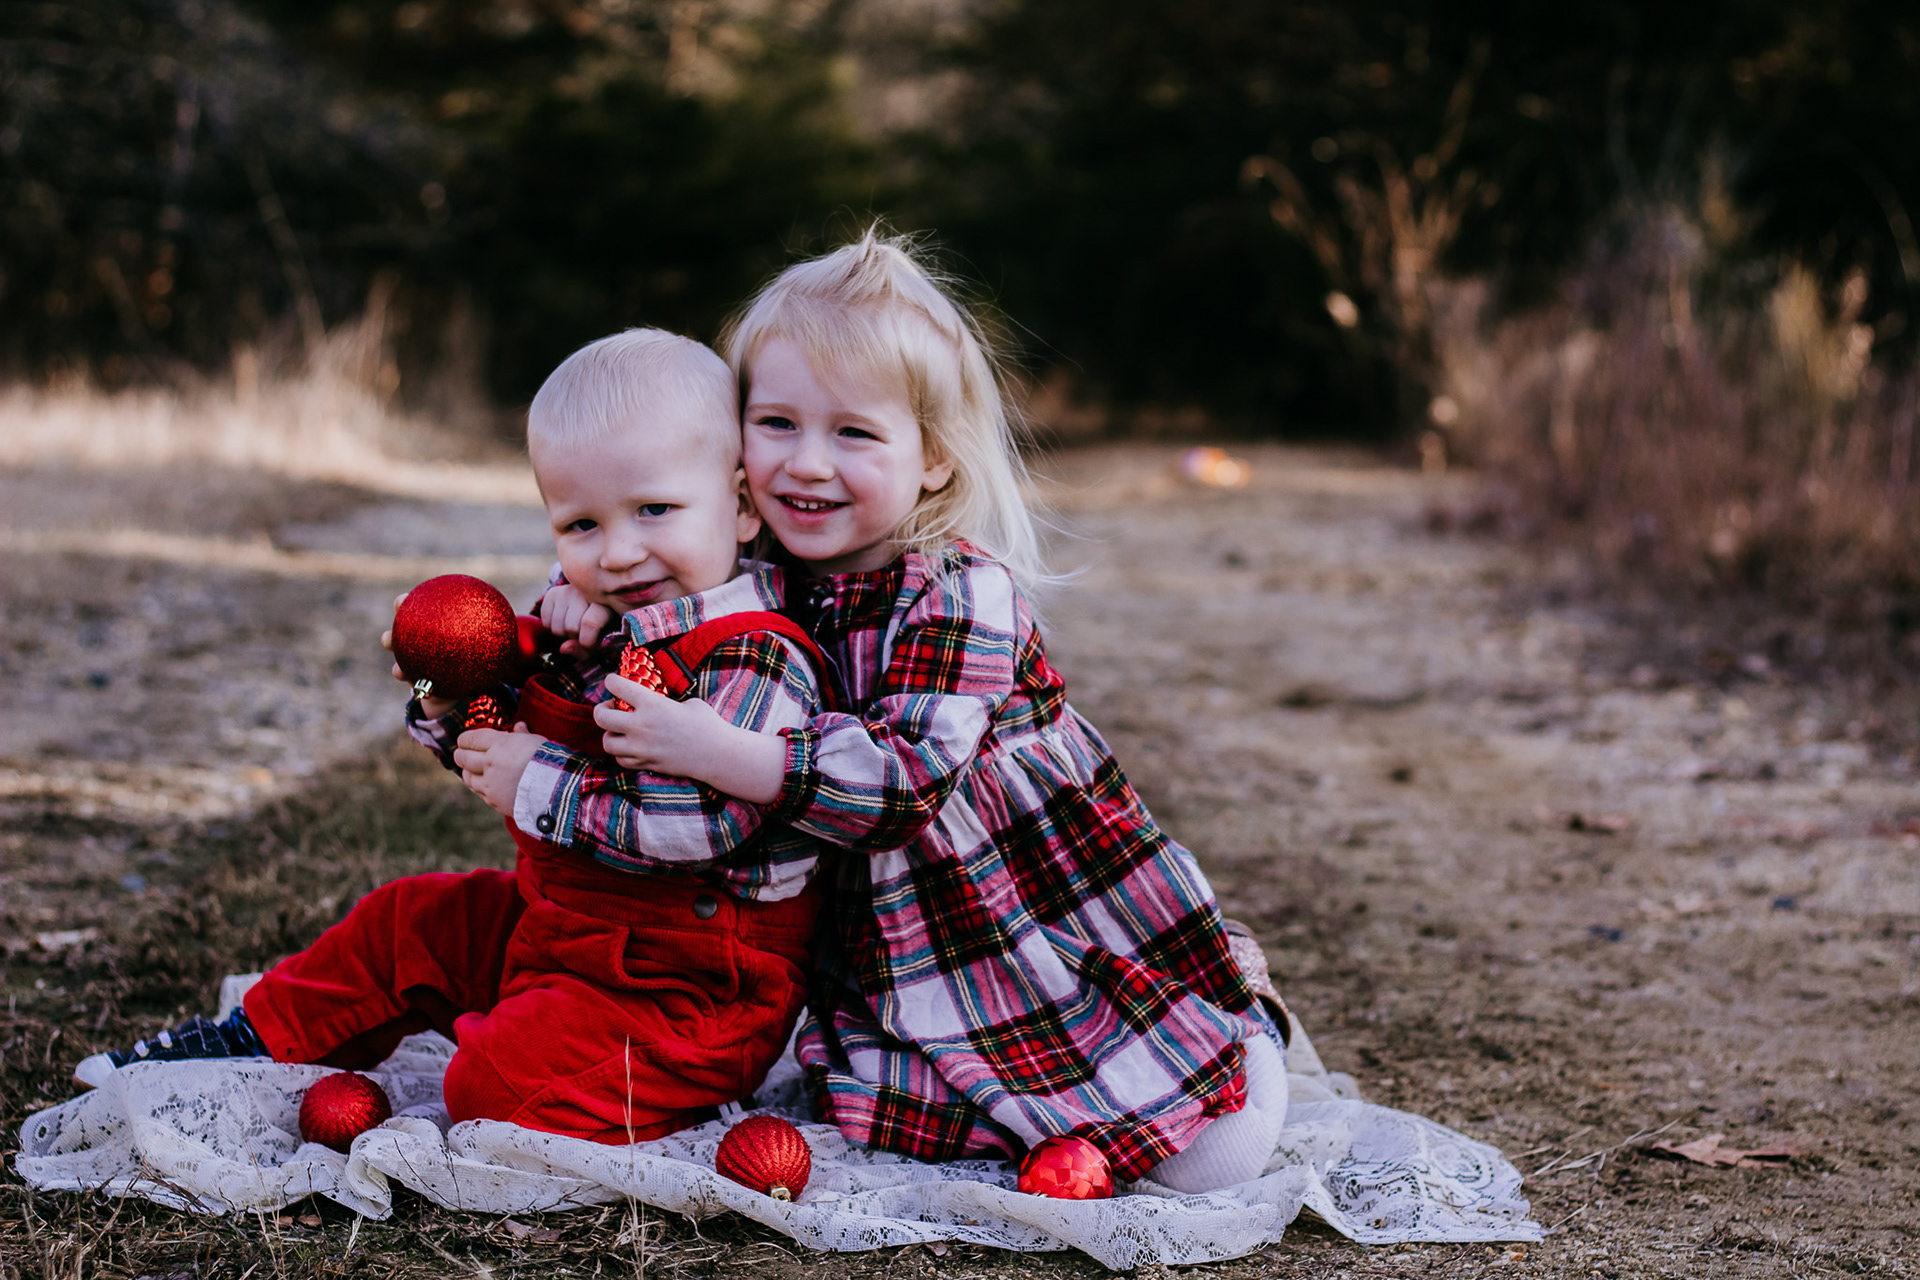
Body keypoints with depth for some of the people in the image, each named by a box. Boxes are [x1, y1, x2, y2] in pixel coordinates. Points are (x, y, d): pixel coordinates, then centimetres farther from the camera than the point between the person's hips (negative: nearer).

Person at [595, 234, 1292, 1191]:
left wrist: (719, 753, -41)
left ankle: (1235, 1016, 24)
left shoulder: (964, 593, -21)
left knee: (1211, 1160, -9)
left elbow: (909, 774, -32)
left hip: (1073, 920, -6)